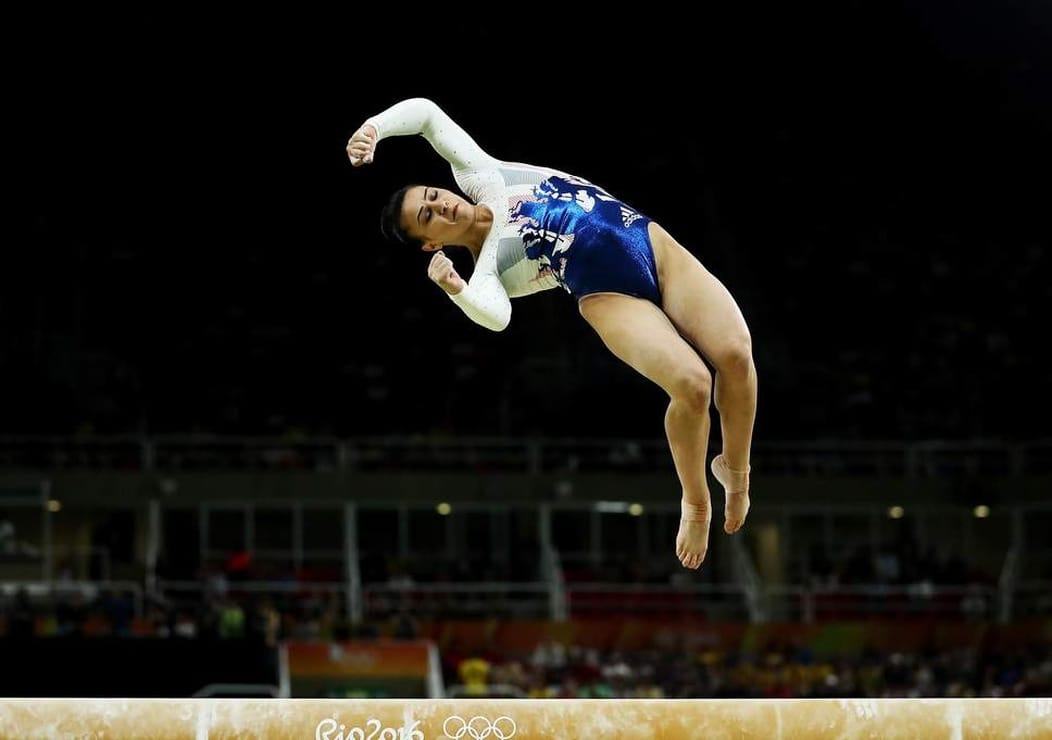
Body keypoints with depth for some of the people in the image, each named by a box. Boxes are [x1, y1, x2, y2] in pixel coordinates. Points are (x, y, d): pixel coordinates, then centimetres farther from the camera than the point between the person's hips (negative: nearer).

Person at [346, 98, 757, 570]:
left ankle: (735, 469, 7)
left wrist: (372, 128, -2)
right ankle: (695, 503, -1)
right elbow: (497, 316, -26)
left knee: (734, 353, -19)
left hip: (657, 247, 4)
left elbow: (426, 112, 11)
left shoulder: (480, 178, 9)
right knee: (691, 383, -28)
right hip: (612, 297, -4)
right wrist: (454, 291, -42)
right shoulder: (486, 267, -4)